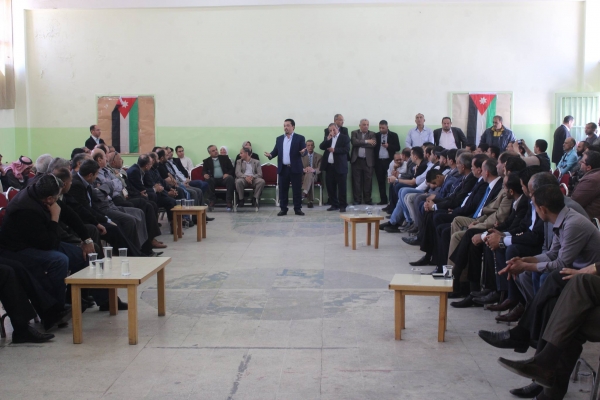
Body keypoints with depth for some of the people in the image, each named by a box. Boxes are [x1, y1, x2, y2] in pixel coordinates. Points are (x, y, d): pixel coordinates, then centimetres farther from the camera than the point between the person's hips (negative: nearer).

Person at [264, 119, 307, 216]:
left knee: (297, 189, 1)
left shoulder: (300, 138, 2)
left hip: (295, 168, -3)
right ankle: (283, 209, 11)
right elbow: (276, 151, 9)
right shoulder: (279, 139, 13)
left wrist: (303, 152, -28)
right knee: (283, 190, 5)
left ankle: (297, 209, 8)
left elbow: (303, 150, -5)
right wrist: (270, 155, -11)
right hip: (283, 168, 3)